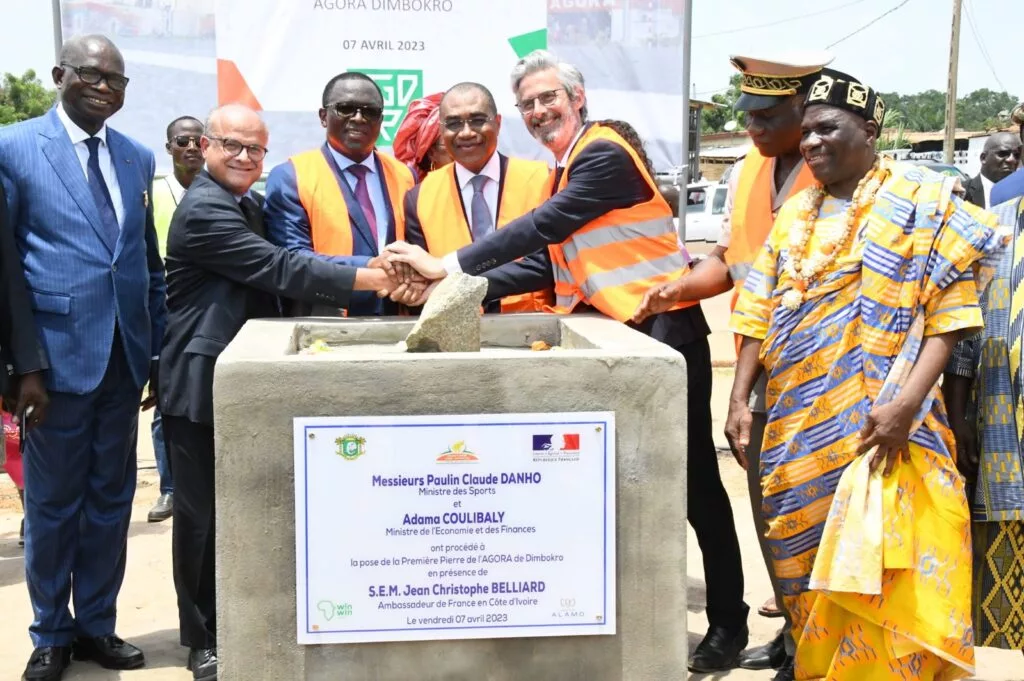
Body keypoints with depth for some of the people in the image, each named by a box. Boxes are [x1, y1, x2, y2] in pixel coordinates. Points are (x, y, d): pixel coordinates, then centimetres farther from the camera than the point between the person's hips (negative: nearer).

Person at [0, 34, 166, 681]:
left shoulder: (138, 157, 10)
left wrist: (158, 351, 9)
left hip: (125, 357, 4)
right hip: (57, 353, -4)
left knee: (112, 499, 12)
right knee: (52, 502, 8)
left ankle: (97, 624, 27)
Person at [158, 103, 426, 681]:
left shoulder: (253, 205, 14)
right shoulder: (202, 211, -16)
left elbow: (274, 272, 10)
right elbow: (279, 268, -24)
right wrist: (370, 278, -26)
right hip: (203, 384, -8)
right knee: (205, 513, 2)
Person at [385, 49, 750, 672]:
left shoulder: (606, 153, -12)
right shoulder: (567, 172, 16)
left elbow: (543, 227, -22)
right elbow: (547, 264, 9)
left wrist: (449, 265, -20)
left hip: (663, 332, -9)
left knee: (693, 481, 0)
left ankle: (728, 621, 13)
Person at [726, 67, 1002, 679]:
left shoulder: (924, 201, -2)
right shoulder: (797, 211, 14)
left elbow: (949, 314, -9)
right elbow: (761, 313, 14)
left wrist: (905, 404, -20)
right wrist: (739, 400, 6)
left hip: (877, 431, -5)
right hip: (798, 430, 6)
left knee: (877, 578, -7)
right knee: (810, 574, 12)